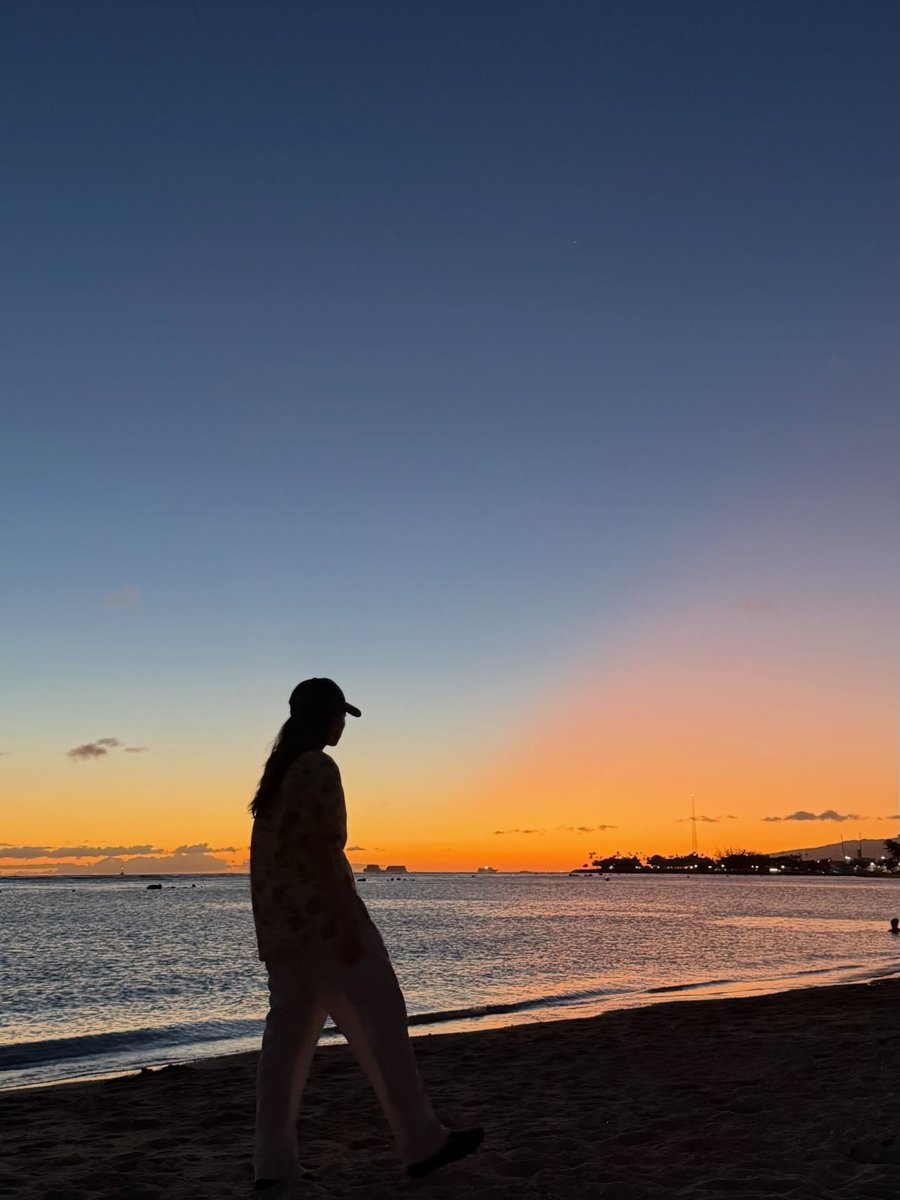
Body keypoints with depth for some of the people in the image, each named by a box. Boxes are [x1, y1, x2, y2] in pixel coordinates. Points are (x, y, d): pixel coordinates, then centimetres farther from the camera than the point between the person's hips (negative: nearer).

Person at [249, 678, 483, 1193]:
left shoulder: (277, 769, 16)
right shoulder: (318, 768, -12)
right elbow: (320, 847, -19)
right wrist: (346, 921, -20)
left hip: (280, 917, 9)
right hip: (320, 911, -9)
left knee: (289, 1034, 8)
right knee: (380, 1022, -1)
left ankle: (274, 1164, 7)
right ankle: (423, 1142, 7)